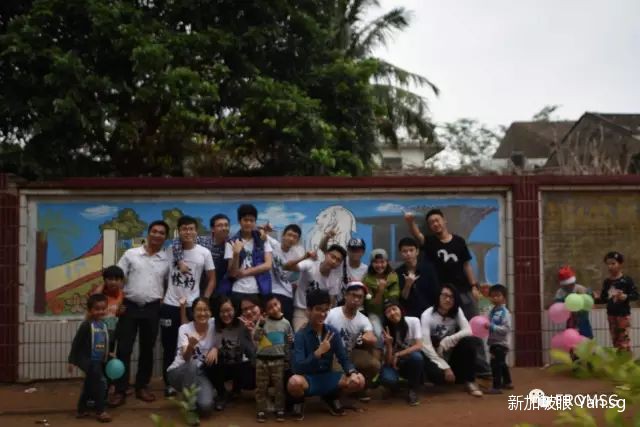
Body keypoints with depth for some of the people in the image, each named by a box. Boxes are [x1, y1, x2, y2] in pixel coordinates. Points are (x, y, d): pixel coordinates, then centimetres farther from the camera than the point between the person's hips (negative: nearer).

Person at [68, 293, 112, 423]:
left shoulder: (104, 325, 6)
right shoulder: (87, 325, -17)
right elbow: (76, 342, -15)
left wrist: (109, 354, 14)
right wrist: (72, 360, -14)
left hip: (99, 361, 8)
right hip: (89, 360, -8)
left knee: (89, 386, 18)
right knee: (100, 383, -13)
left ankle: (82, 410, 32)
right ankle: (100, 411, -4)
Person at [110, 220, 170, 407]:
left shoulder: (167, 259, 4)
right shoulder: (131, 254, 1)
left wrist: (163, 300, 2)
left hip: (152, 309, 2)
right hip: (130, 306, -1)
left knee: (147, 349, 8)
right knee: (124, 349, -2)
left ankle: (141, 387, 20)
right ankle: (120, 391, 4)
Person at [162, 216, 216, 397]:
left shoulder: (204, 253, -1)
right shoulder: (170, 250, 0)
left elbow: (212, 279, 4)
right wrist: (160, 296, 0)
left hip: (192, 306, 0)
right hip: (170, 306, 1)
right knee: (169, 347, 8)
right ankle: (169, 384, 19)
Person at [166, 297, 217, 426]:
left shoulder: (214, 324, -8)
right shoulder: (184, 329, -15)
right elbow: (186, 358, -27)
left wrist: (215, 348, -16)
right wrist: (191, 345, -49)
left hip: (201, 374, 1)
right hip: (178, 372, -1)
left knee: (206, 406, -27)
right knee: (192, 365, -37)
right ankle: (190, 408, -21)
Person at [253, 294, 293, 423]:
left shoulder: (286, 323, 0)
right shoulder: (263, 322, -4)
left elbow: (290, 343, 7)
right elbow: (255, 338, -10)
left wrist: (288, 359, 1)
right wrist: (260, 326, -21)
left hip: (279, 360, 0)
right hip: (262, 359, 0)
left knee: (279, 386, 4)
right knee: (261, 387, 6)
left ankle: (280, 410, 14)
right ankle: (261, 411, 14)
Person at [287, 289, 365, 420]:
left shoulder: (332, 332, -3)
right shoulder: (301, 335, -16)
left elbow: (344, 358, -2)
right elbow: (297, 367, -24)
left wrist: (352, 373, -23)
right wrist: (319, 352, -34)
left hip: (327, 377, 4)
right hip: (308, 378, -4)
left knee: (358, 381, -19)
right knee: (294, 382, -39)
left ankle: (331, 397, 12)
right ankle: (299, 401, 0)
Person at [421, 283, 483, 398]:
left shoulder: (457, 311, -3)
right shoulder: (427, 315, -15)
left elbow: (468, 331, -18)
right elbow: (426, 346, -22)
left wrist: (447, 341, -30)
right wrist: (445, 367, -27)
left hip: (451, 355, 3)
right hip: (434, 357, -3)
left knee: (469, 341, -25)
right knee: (437, 374, -35)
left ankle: (469, 381, -11)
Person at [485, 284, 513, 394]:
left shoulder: (504, 312, -16)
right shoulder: (492, 311, 9)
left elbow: (506, 329, -24)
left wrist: (492, 327, -28)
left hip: (500, 343, -9)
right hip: (494, 343, 9)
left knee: (496, 364, -11)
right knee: (501, 364, 22)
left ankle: (496, 386, -6)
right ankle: (507, 382, 37)